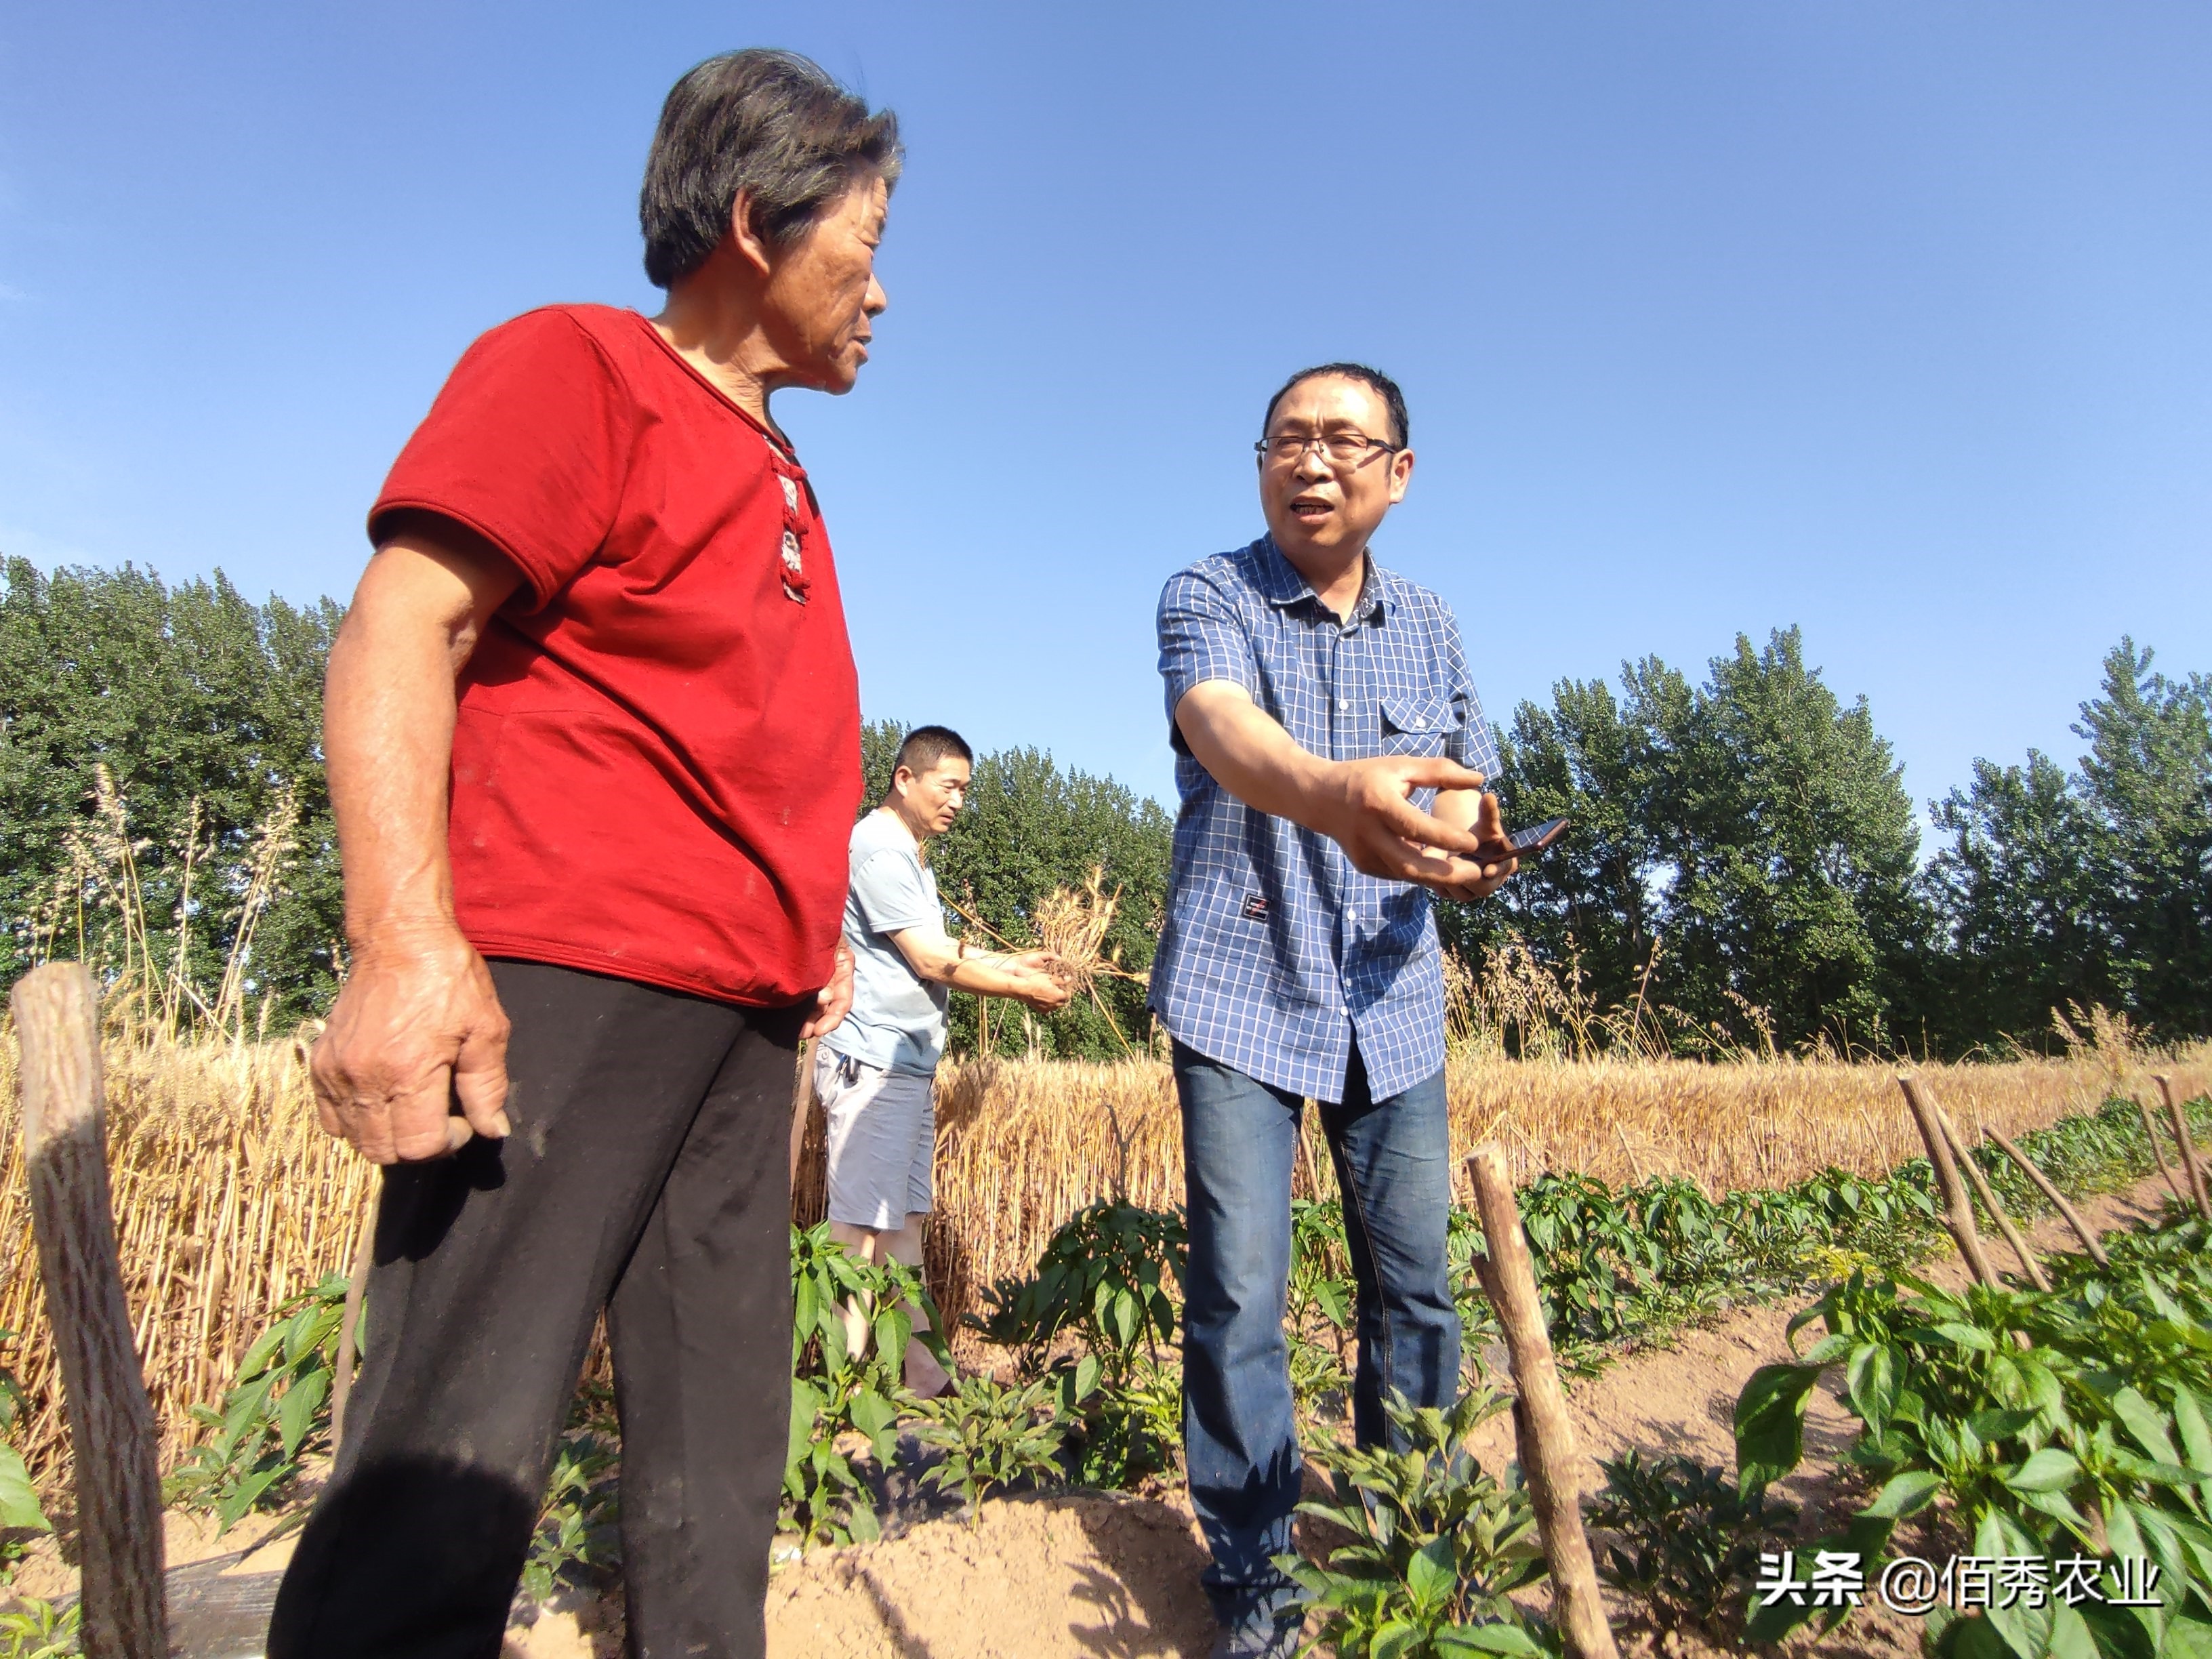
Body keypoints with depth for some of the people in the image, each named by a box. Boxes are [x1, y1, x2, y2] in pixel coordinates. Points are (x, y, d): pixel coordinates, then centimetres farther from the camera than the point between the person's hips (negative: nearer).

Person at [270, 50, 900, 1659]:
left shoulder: (782, 479, 22)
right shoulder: (577, 364, -1)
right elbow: (400, 632, -11)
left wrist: (813, 924, 21)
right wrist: (407, 939, -22)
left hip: (745, 1011, 8)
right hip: (569, 977, -8)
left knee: (717, 1455, 14)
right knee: (457, 1460, -5)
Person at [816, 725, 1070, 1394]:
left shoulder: (909, 856, 20)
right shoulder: (879, 848, -13)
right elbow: (931, 963, -15)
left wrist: (1012, 961, 14)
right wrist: (1023, 989, -6)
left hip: (910, 1063, 10)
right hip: (874, 1061, -10)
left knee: (903, 1221, 11)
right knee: (860, 1227, -5)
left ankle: (921, 1372, 17)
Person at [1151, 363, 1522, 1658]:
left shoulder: (1432, 628, 8)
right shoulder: (1208, 597, -7)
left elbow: (1465, 785, 11)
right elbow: (1220, 727, -29)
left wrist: (1470, 850, -14)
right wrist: (1334, 795, -51)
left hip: (1393, 1001, 4)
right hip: (1243, 989, -4)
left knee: (1416, 1287, 10)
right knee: (1238, 1298, -3)